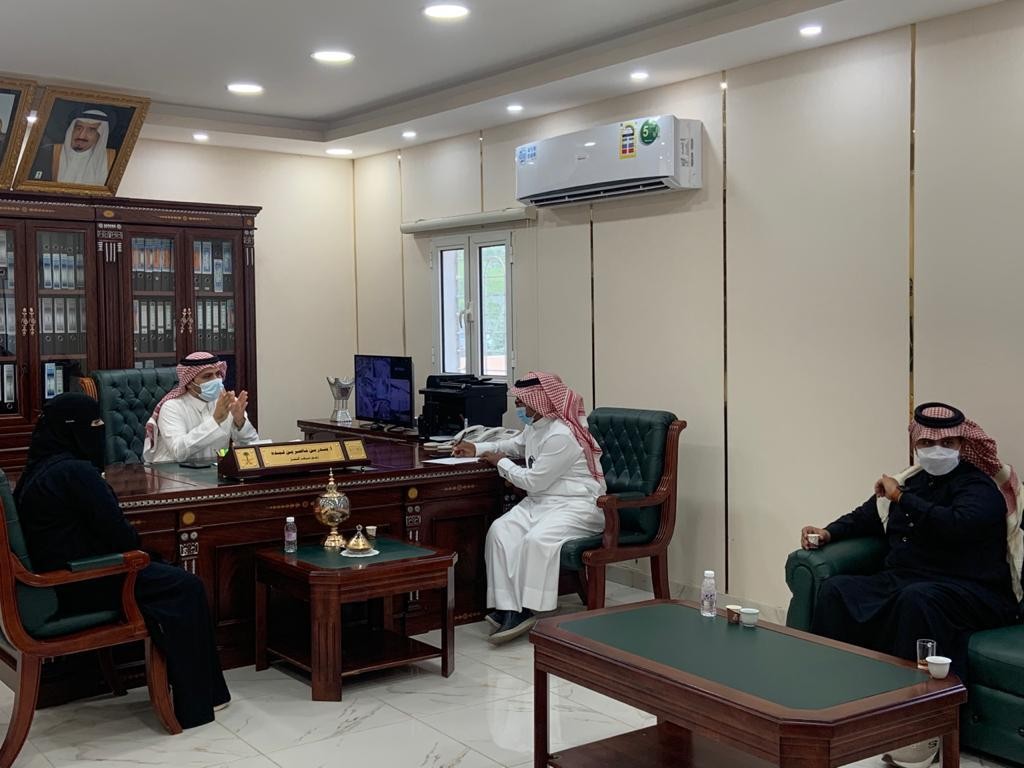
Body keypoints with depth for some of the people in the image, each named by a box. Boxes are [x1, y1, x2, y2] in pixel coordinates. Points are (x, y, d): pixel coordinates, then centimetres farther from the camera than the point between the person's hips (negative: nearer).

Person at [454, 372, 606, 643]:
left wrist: (501, 463, -4)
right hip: (540, 502, 9)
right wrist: (477, 449, 22)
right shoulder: (536, 425, 10)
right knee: (501, 530, -16)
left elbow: (534, 481, -18)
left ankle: (526, 611, -24)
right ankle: (509, 608, -22)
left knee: (536, 539, -35)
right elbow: (514, 445, 34)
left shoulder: (562, 436, -21)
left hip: (577, 506, -9)